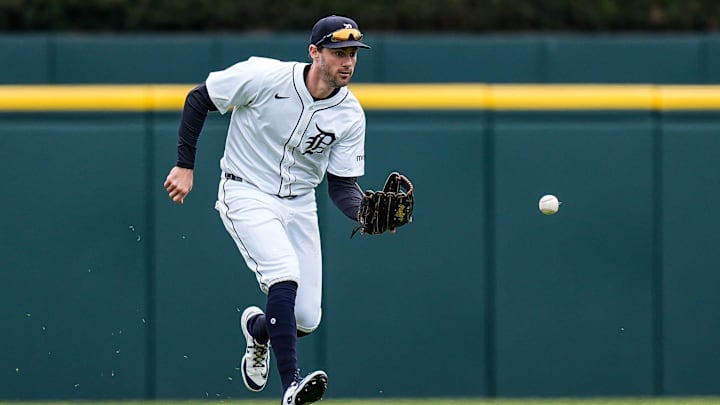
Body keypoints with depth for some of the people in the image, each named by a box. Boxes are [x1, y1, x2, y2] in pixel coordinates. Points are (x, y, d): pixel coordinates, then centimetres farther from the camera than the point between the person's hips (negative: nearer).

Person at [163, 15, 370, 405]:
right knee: (284, 275, -29)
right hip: (247, 194, -5)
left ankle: (257, 327, 35)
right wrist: (185, 165, -7)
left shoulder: (350, 115, -7)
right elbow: (198, 99, -7)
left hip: (299, 204, 5)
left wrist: (364, 212, -25)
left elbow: (341, 184, -3)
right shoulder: (264, 77, -19)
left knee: (305, 318, -1)